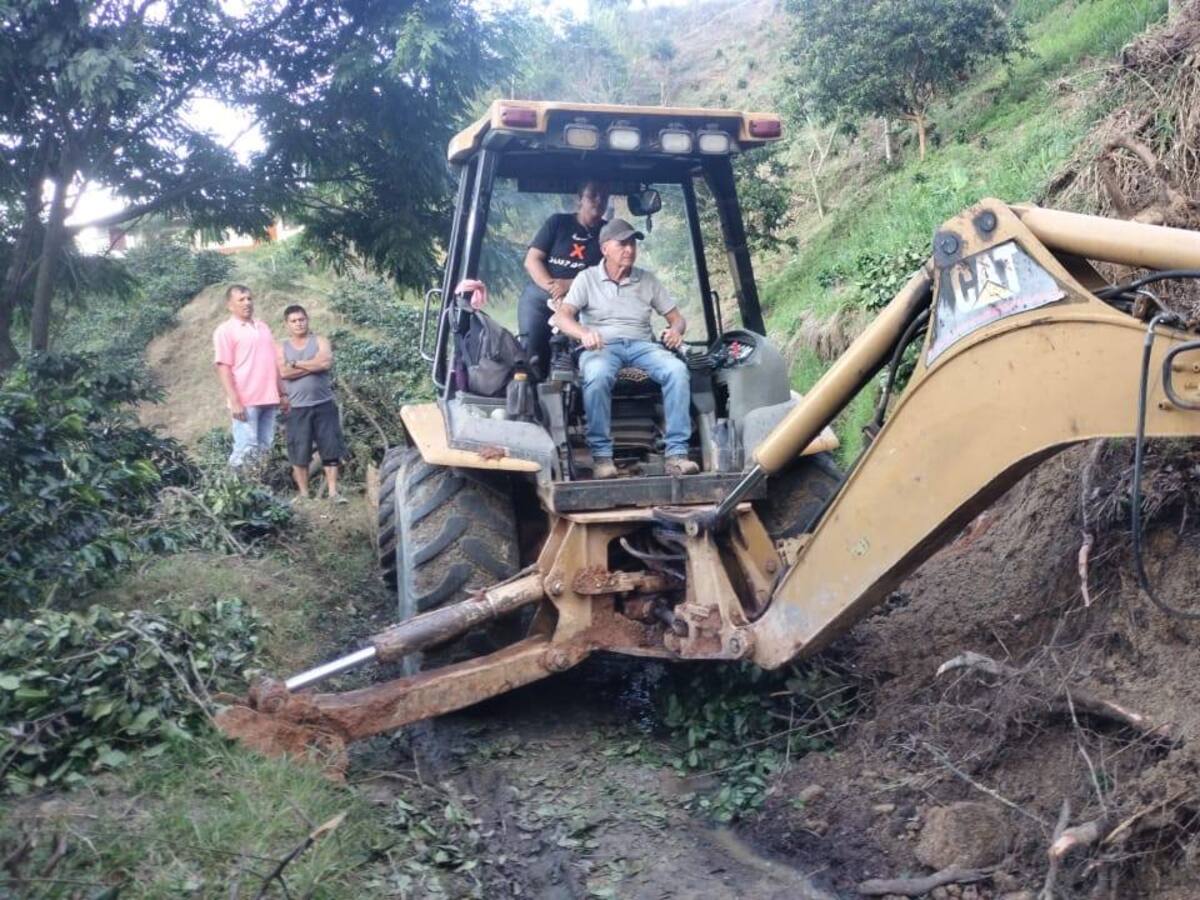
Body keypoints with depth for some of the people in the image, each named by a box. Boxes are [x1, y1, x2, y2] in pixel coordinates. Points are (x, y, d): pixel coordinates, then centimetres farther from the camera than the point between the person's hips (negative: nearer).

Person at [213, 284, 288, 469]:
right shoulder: (225, 331, -3)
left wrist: (282, 393, 16)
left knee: (265, 449, 8)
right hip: (245, 401, -6)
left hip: (268, 398, 6)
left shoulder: (263, 327, 17)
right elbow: (223, 368, -9)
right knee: (246, 450, -10)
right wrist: (234, 401, -17)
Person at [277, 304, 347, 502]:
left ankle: (333, 492, 4)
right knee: (299, 453, 3)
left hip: (324, 404, 0)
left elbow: (326, 362, -15)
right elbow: (284, 372, -11)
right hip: (297, 408, 0)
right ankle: (303, 494, 13)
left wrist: (296, 363, -9)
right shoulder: (282, 347, 6)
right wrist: (314, 365, -10)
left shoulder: (320, 341, 5)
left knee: (330, 449, -1)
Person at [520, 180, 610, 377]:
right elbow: (531, 260, 3)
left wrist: (570, 285, -17)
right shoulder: (558, 222, 9)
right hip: (540, 293, 0)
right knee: (533, 346, -18)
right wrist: (552, 287, -14)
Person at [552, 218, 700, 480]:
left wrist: (676, 330, -8)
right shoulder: (588, 278, 10)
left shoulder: (647, 280, 19)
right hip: (602, 346, -2)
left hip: (641, 344, 3)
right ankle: (601, 455, -32)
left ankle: (676, 454, -31)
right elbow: (562, 316, -3)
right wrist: (583, 333, -26)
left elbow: (676, 317, 19)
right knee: (597, 376, -40)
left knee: (677, 369, -30)